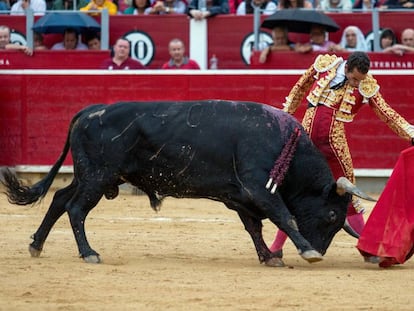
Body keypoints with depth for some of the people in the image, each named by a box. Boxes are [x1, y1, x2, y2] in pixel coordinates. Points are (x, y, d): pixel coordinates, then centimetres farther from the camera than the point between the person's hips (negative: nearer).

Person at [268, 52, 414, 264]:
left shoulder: (367, 87, -7)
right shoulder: (324, 65, -4)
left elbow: (388, 115, -4)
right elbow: (300, 88, 12)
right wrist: (285, 114, 18)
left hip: (334, 143, -1)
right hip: (306, 137, 1)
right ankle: (277, 246, 17)